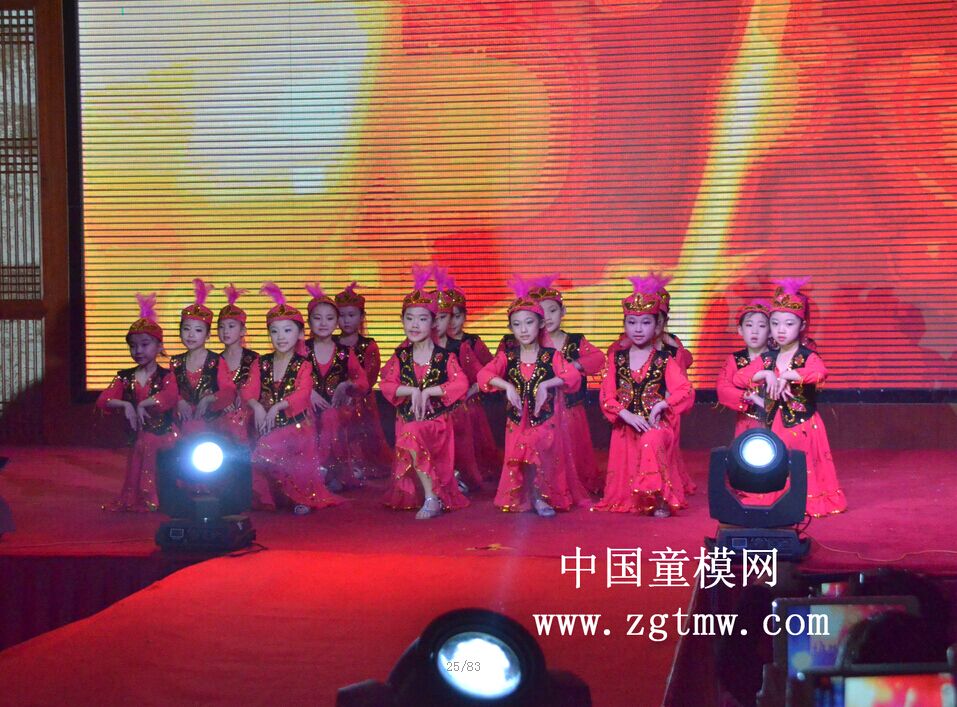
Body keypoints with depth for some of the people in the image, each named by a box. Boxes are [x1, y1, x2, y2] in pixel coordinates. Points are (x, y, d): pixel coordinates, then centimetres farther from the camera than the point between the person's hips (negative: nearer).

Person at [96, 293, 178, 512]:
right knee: (137, 475, -3)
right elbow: (103, 401, -6)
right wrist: (125, 405, -24)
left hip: (163, 436, -4)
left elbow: (171, 397, -30)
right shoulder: (125, 377, 8)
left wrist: (142, 404, -28)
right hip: (138, 439, 4)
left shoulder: (165, 376, -5)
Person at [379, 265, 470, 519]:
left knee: (413, 440, -28)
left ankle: (432, 497, -20)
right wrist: (412, 391, -18)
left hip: (437, 419, -5)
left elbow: (460, 384, -14)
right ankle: (431, 497, 1)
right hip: (408, 419, 5)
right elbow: (387, 385, -3)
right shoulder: (400, 358, 5)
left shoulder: (444, 358, -4)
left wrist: (428, 392, -19)